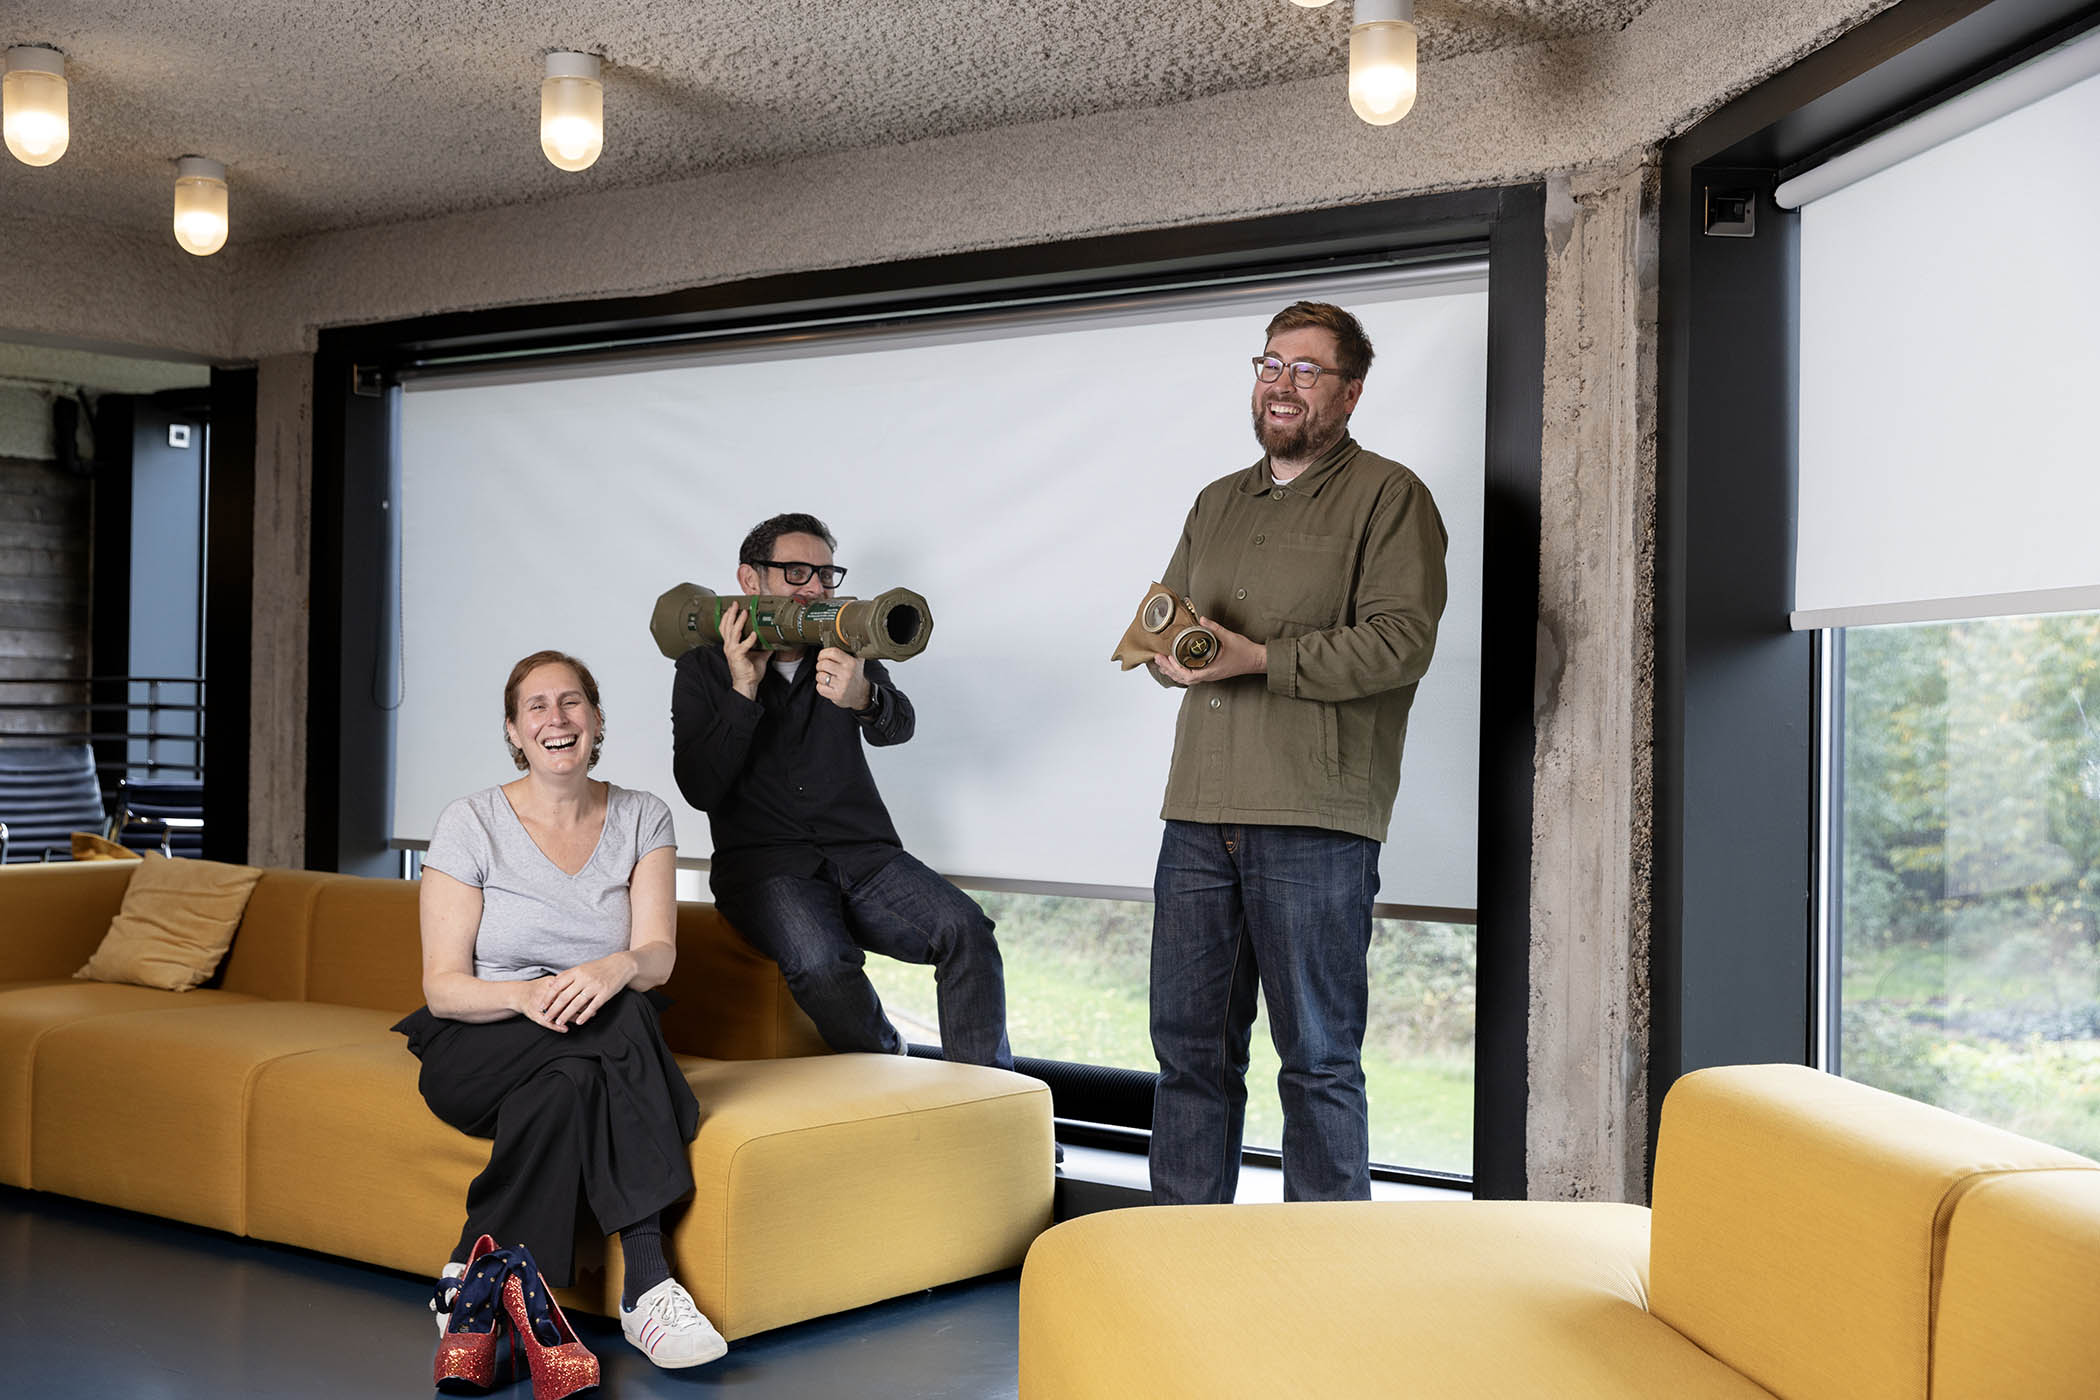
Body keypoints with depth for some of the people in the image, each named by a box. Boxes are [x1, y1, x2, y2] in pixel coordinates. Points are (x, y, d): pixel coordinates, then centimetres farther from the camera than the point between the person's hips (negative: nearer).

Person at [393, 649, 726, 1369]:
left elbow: (658, 953, -8)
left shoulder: (642, 818, 4)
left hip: (606, 1047, 2)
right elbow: (443, 987, -8)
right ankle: (644, 1284, -31)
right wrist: (526, 994, -30)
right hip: (477, 1049, -2)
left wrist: (617, 968, -33)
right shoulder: (471, 824, -4)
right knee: (619, 1021, -33)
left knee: (566, 1083, -35)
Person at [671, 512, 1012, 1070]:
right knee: (821, 962, -34)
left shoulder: (844, 653, 15)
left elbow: (899, 727, -6)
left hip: (864, 853, 3)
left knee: (966, 929, -26)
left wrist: (863, 699, -30)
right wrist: (742, 691, -13)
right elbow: (700, 789, -3)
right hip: (765, 863, -2)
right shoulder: (704, 669, 9)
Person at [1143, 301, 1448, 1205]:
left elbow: (1400, 641, -11)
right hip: (1198, 815, 6)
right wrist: (1166, 653, 0)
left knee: (1318, 1056, -1)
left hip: (1315, 823, -6)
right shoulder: (1216, 504, 22)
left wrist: (1256, 657, -17)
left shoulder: (1388, 497, 1)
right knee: (1189, 1041, 9)